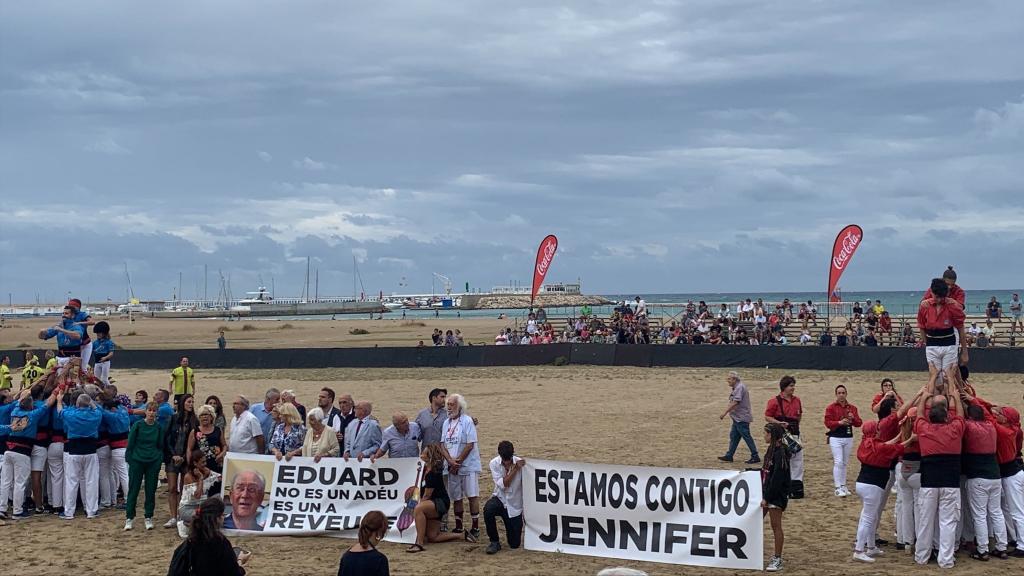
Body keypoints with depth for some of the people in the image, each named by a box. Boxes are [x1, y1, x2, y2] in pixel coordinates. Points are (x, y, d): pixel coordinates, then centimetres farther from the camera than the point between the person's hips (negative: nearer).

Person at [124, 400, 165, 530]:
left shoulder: (158, 428, 3)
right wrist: (129, 459, -4)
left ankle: (148, 518, 14)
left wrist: (160, 459, 4)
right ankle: (129, 518, 7)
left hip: (153, 463, 2)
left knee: (151, 491, 5)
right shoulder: (137, 425, -5)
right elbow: (130, 443, -2)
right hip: (137, 461, -2)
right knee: (133, 490, 1)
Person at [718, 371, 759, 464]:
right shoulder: (736, 388, 15)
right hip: (737, 418, 11)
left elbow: (735, 402, -24)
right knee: (733, 436, 13)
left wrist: (725, 413, -23)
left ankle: (755, 457, -1)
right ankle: (729, 456, 19)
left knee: (747, 437, -5)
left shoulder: (740, 388, -17)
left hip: (741, 418, -11)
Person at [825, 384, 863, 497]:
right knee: (838, 462, -11)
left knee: (845, 463, 10)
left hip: (849, 437, 4)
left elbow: (859, 423, 8)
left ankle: (843, 486, 20)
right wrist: (840, 422, -21)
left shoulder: (852, 408, 10)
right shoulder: (831, 407, -1)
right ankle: (838, 488, -11)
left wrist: (853, 418, -12)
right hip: (836, 438, -4)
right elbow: (828, 422, -7)